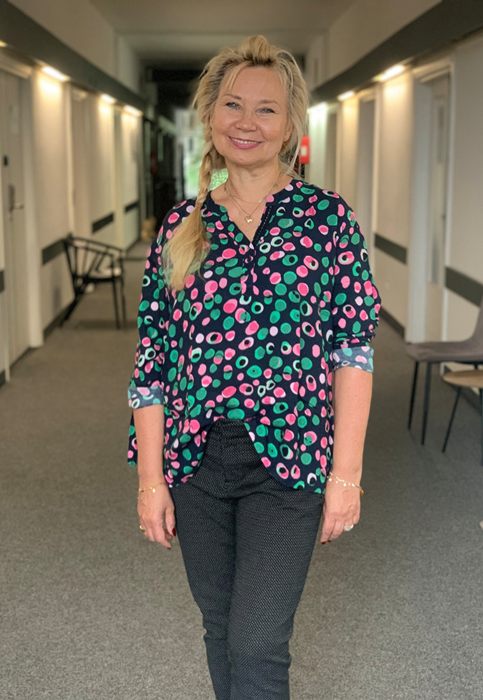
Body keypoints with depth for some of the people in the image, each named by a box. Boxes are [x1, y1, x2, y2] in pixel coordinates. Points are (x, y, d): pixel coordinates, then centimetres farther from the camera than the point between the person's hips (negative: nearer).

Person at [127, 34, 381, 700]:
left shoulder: (327, 216, -4)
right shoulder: (181, 225, 4)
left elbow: (354, 348, -6)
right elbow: (152, 357, 4)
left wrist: (346, 474, -11)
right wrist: (150, 476, 1)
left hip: (288, 459, -3)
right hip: (195, 460, 3)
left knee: (258, 645, -3)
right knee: (221, 626, 18)